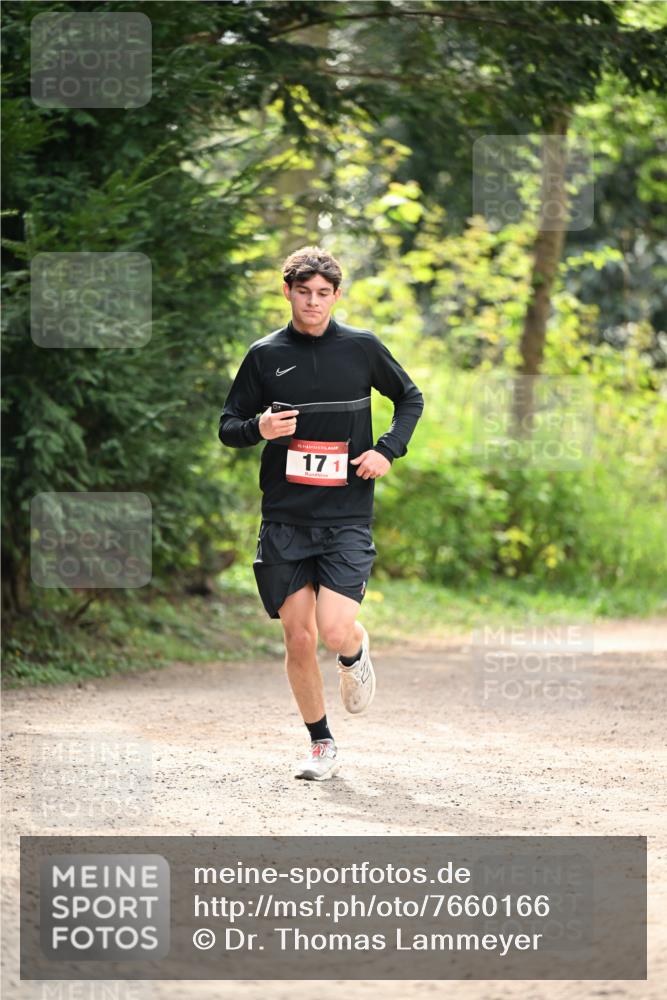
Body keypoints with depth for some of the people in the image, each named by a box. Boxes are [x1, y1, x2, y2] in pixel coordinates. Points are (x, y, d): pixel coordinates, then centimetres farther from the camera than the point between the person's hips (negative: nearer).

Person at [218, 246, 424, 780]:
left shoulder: (362, 347, 2)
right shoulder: (264, 355, 4)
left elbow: (411, 398, 17)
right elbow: (228, 426, 10)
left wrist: (388, 450, 0)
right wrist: (259, 428, -13)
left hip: (347, 517, -2)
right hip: (284, 520, 2)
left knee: (334, 629, -16)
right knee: (298, 637, 1)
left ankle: (356, 654, 21)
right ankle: (322, 743, 17)